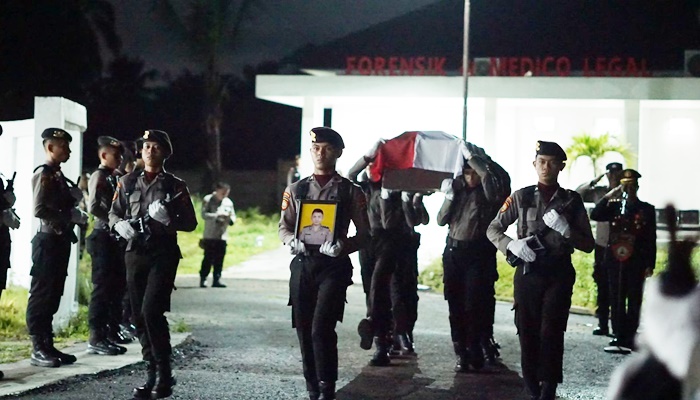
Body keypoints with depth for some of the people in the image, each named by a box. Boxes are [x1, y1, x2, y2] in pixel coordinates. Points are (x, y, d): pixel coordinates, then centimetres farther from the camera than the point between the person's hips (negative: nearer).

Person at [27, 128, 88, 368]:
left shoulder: (58, 175, 17)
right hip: (48, 241, -9)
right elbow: (39, 210, -21)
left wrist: (73, 198, 7)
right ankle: (38, 349, -4)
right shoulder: (43, 174, -11)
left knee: (52, 296, 10)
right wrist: (71, 216, -17)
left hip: (60, 241, 9)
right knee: (41, 295, -6)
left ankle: (47, 346, 15)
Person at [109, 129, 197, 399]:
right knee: (139, 316, 5)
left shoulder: (175, 185, 3)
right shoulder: (128, 182, 11)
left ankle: (164, 374, -8)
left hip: (163, 255, -4)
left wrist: (169, 218, -16)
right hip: (135, 253, 4)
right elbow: (113, 214, 14)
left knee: (151, 310, -17)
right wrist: (120, 225, -8)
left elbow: (190, 223, 3)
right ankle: (152, 374, 15)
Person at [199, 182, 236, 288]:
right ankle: (203, 279, 1)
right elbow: (204, 215, -11)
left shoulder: (229, 202, 11)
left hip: (223, 236, 4)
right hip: (210, 235, -4)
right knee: (208, 258, -5)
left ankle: (216, 280, 7)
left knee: (219, 259, 2)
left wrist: (230, 219, -9)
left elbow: (233, 217, 15)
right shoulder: (208, 200, -1)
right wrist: (217, 215, -20)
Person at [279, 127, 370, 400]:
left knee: (321, 329, -15)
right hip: (302, 265, 4)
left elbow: (364, 234, 3)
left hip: (334, 267, -3)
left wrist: (343, 246, -17)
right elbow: (283, 227, 12)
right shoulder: (295, 189, 10)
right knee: (304, 331, 7)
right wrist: (292, 241, -11)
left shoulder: (351, 191, 3)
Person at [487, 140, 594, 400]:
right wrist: (511, 245, -12)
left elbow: (589, 244, 4)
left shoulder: (572, 201, 4)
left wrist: (565, 229, -15)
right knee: (527, 333, 4)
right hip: (527, 274, 1)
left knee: (551, 333, -12)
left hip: (559, 275, -1)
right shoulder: (521, 197, 4)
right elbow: (492, 229, 8)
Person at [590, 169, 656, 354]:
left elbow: (651, 239, 2)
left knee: (634, 300, 0)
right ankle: (619, 337, 7)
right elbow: (595, 215, -6)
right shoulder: (614, 207, 10)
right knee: (616, 300, 3)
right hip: (615, 260, 2)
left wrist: (650, 265, -3)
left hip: (636, 262, -2)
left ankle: (628, 338, 2)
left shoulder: (647, 209, 4)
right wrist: (608, 196, -12)